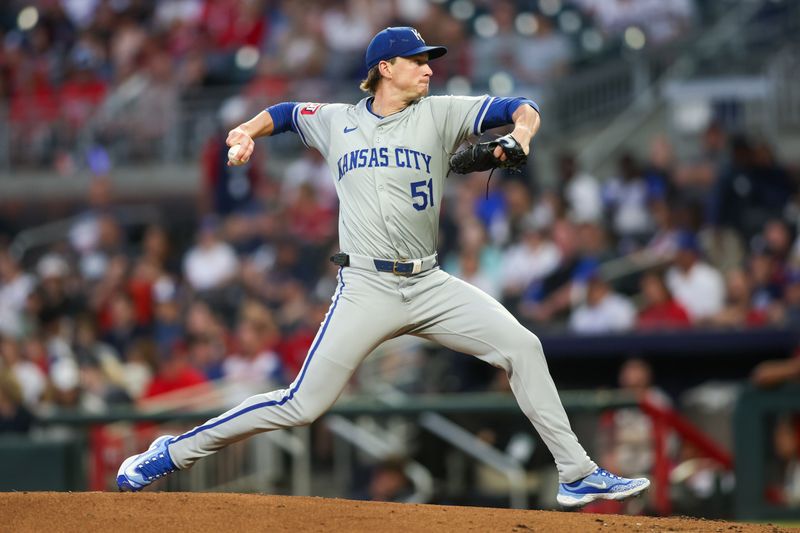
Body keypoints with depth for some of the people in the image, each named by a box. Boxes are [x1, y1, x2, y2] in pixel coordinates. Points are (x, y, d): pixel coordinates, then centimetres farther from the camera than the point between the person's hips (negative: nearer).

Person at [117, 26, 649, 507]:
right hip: (366, 288, -2)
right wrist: (249, 130, 8)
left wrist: (521, 132, -23)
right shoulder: (337, 121, 8)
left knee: (522, 347, -10)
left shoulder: (439, 115, 6)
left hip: (430, 285, 2)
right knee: (302, 404, -9)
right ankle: (176, 452, 3)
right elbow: (287, 113, 27)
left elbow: (520, 108, 0)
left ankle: (577, 474, -2)